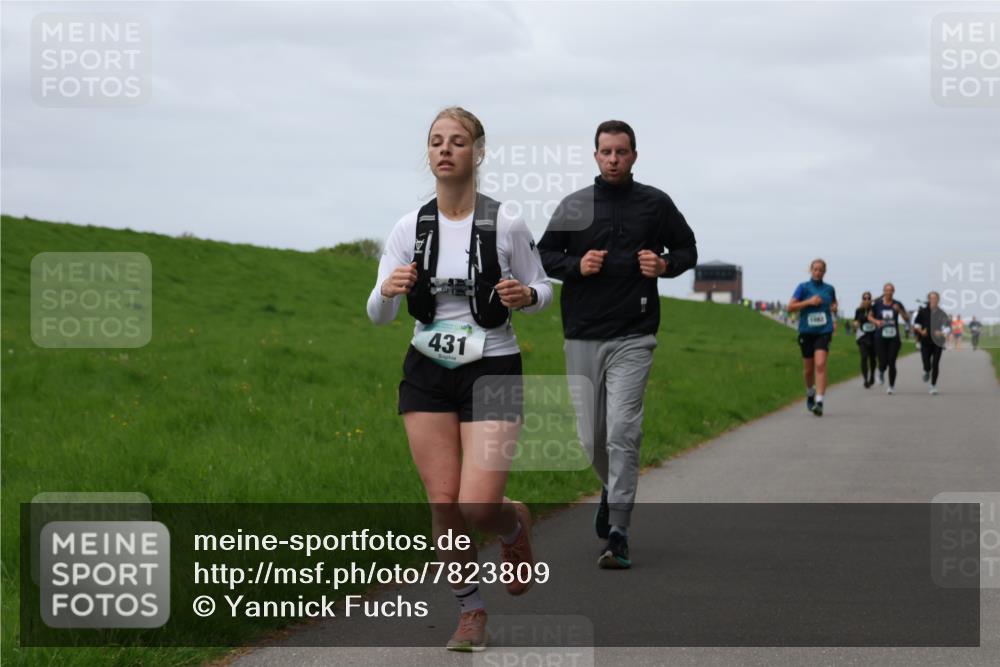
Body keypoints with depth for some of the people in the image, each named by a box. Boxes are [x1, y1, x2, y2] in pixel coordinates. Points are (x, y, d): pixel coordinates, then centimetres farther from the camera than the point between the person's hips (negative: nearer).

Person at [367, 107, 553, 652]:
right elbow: (377, 315, -1)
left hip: (492, 371, -3)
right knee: (443, 504, 0)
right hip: (427, 373, 3)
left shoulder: (505, 225, -8)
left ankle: (516, 525, 24)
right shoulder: (410, 228, -1)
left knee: (478, 507, -13)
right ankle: (470, 613, 18)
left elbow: (542, 288, 5)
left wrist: (525, 295, -18)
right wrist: (388, 291, -24)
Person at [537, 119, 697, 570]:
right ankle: (612, 488, 40)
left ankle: (618, 535, -12)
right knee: (590, 438, 7)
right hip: (582, 336, 2)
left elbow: (687, 249, 17)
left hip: (632, 338, -2)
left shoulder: (656, 204, 6)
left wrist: (666, 265, -5)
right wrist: (577, 265, -8)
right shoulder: (574, 207, 7)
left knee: (622, 433, -14)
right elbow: (543, 255, 12)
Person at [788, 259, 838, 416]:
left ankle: (819, 401, -23)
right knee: (808, 368, 9)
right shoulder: (803, 287, 0)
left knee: (820, 364, -18)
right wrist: (809, 302, -16)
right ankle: (810, 392, 40)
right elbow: (790, 307, -7)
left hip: (824, 331, 0)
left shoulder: (829, 289, 8)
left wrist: (834, 308, 6)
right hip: (806, 331, 0)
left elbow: (834, 303, 28)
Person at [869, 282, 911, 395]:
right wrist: (876, 321, -10)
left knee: (892, 363, -4)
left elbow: (907, 319, 2)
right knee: (883, 362, -6)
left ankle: (892, 386, 13)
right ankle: (881, 372, 32)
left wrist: (899, 310, -16)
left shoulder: (897, 304, 1)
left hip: (894, 338, 0)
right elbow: (870, 317, 11)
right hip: (880, 338, 0)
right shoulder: (877, 304, 0)